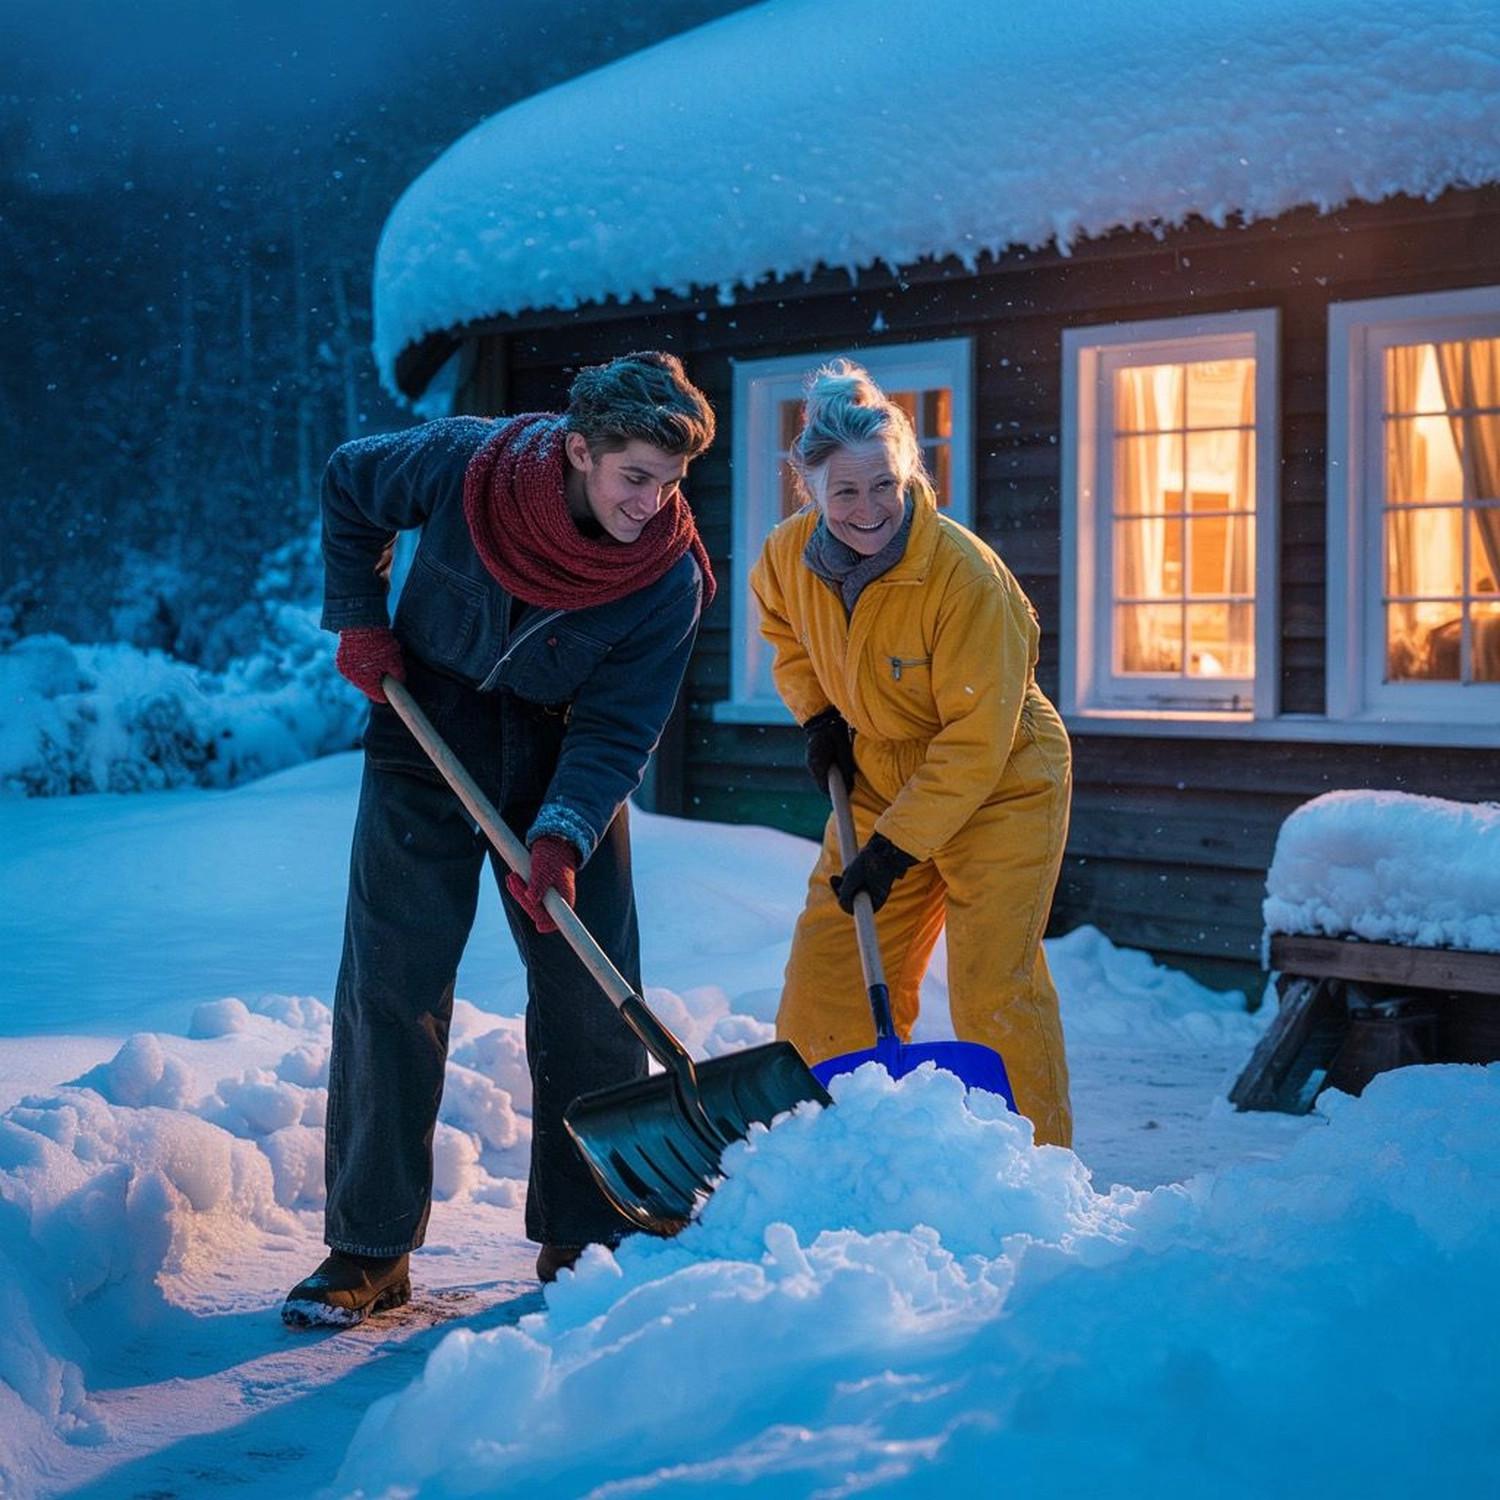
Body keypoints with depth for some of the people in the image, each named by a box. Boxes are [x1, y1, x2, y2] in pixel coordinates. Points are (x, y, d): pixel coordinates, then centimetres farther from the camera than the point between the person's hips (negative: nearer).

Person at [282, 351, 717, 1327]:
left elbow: (614, 734, -19)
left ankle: (586, 1239, 12)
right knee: (391, 981, -4)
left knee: (590, 992, -1)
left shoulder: (671, 580, -20)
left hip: (561, 759, 1)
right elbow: (348, 486, 0)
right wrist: (359, 617, -6)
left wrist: (560, 838, -33)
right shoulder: (464, 463, -21)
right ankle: (368, 1250, 3)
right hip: (426, 726, 0)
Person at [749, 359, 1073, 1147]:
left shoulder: (966, 575, -28)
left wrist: (895, 846, -25)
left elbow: (977, 739, -25)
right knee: (825, 981, 5)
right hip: (878, 783, 6)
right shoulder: (789, 554, -11)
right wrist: (817, 713, 4)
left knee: (994, 991, -11)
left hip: (999, 792, -6)